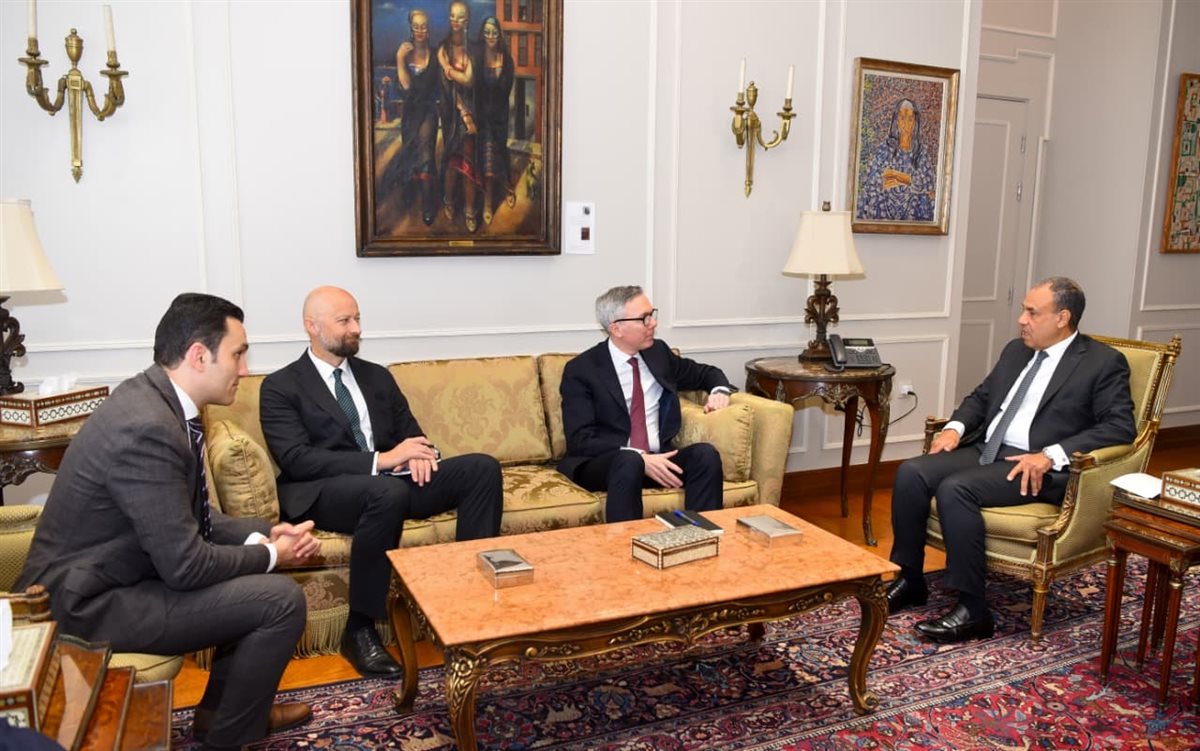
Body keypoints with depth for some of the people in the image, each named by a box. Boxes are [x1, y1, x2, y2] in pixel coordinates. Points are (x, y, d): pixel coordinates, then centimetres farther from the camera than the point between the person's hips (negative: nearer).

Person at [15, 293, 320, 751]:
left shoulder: (155, 398, 2)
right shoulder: (148, 426, -28)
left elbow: (189, 514, 10)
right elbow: (185, 566, -26)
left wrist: (261, 538, -4)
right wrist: (270, 555, -10)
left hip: (104, 573, 10)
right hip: (89, 603, -10)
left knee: (255, 539, 17)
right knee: (282, 599, -14)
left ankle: (222, 709, 27)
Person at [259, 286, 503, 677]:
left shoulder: (377, 376, 18)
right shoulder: (280, 387, 0)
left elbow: (410, 431, 18)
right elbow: (297, 460, -14)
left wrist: (418, 452, -10)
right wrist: (380, 460, -23)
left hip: (391, 481, 6)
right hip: (324, 493, -6)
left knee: (482, 467, -14)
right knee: (388, 492, -40)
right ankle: (360, 630, -23)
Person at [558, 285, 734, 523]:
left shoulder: (658, 352, 11)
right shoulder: (580, 370, -6)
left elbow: (704, 372, 27)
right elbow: (581, 439, -14)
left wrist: (719, 390, 2)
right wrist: (639, 457, -26)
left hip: (658, 458, 5)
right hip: (603, 463, -5)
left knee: (705, 454, -23)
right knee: (629, 461, -37)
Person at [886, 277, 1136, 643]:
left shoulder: (1104, 362, -3)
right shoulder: (1016, 351, 17)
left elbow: (1120, 426, -11)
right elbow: (981, 396, 25)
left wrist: (1051, 455, -23)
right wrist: (956, 426, 2)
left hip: (1040, 468, -7)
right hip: (986, 450, 7)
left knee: (955, 488, -31)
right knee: (911, 473, -17)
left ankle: (972, 610, -21)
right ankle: (909, 579, -3)